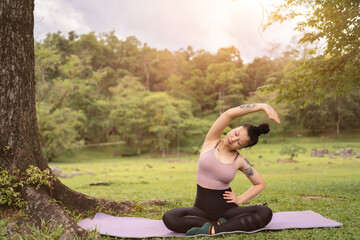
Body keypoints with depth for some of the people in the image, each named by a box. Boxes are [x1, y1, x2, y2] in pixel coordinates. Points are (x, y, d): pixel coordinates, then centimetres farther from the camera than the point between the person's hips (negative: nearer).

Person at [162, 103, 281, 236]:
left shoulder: (240, 161, 2)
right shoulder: (211, 141, -1)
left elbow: (260, 184, 14)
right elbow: (229, 114, -15)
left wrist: (240, 199, 1)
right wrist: (262, 106, -19)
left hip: (227, 208, 1)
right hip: (202, 208, -1)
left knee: (265, 213, -26)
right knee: (169, 217, -30)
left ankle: (213, 230, -27)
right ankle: (221, 224, -18)